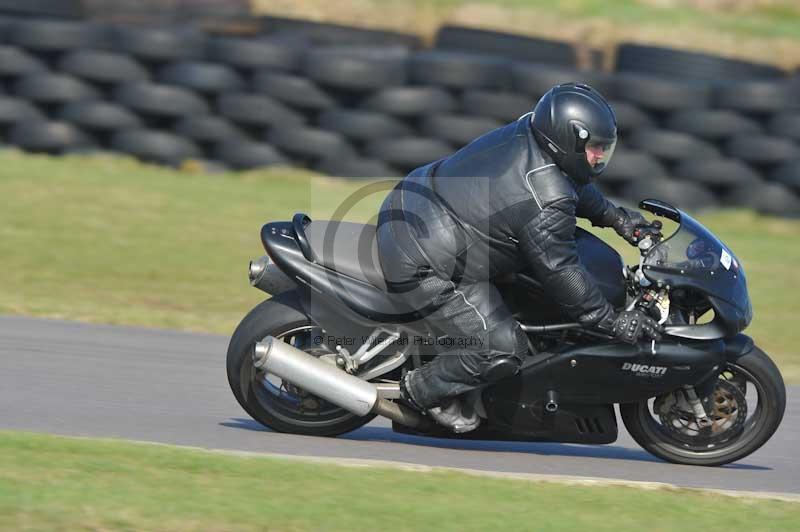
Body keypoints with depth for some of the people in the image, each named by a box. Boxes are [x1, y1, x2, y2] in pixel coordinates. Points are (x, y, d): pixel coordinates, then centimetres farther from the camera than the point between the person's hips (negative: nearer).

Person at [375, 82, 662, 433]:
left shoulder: (525, 134, 1)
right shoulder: (546, 206, -26)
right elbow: (560, 272, -18)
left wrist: (612, 215, 25)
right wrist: (612, 322, -9)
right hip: (418, 265, -10)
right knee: (502, 348, -9)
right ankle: (423, 391, 13)